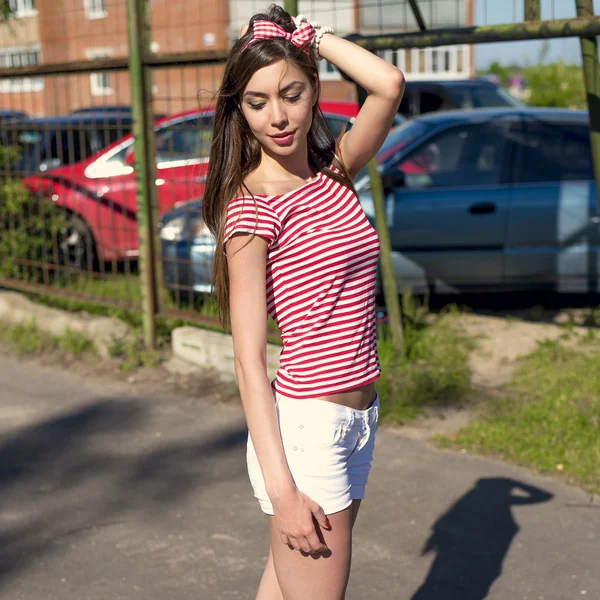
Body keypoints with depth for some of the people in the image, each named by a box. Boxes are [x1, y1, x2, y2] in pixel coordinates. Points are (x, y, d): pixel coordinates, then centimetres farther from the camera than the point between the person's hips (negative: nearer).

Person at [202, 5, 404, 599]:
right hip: (303, 424, -7)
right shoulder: (253, 207, -12)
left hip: (357, 415, 7)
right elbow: (248, 359, -15)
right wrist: (282, 488, -19)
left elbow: (389, 84, -4)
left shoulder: (332, 174, 8)